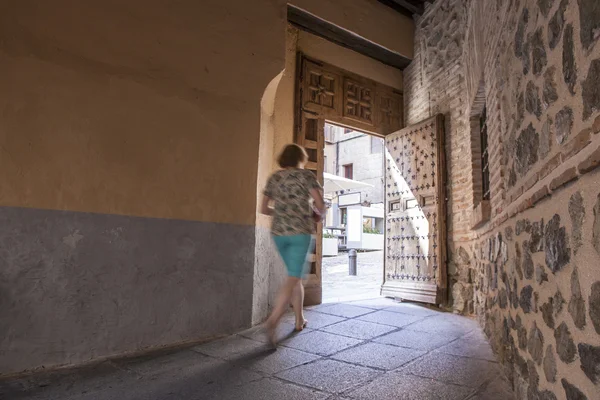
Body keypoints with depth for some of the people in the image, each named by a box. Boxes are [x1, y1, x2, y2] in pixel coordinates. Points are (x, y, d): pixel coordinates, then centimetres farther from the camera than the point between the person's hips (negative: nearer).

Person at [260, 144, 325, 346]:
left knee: (296, 275, 20)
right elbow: (320, 204, -8)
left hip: (278, 233, 5)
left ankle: (300, 320, 26)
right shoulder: (306, 175, 0)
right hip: (300, 232, -5)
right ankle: (273, 320, -26)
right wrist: (318, 213, 15)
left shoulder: (274, 178, 12)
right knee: (293, 278, -7)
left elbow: (263, 209, 11)